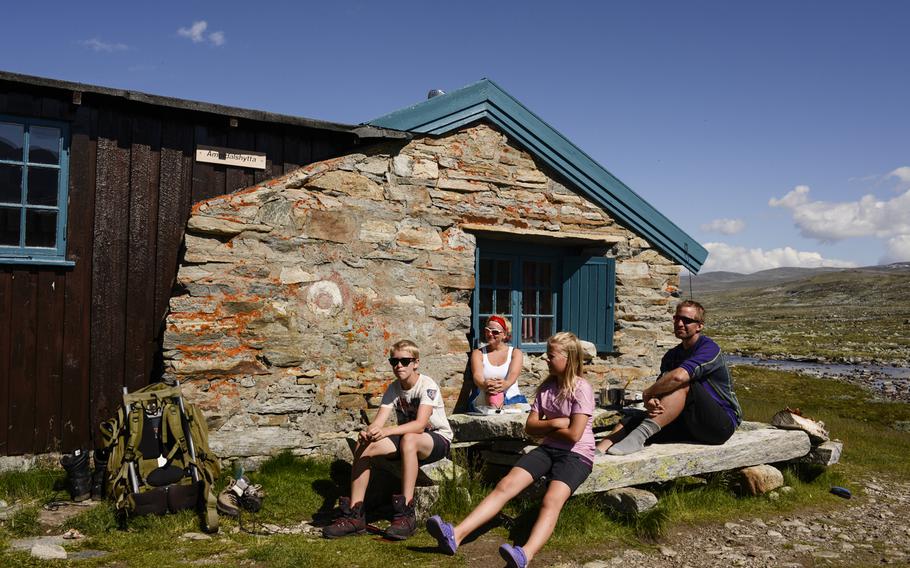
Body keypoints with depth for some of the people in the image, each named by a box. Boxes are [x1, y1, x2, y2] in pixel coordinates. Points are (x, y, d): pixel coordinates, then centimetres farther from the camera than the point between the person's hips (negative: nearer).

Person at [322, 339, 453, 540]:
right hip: (406, 439, 6)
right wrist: (368, 432, -36)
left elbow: (420, 424, -31)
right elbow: (378, 421, -11)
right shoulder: (393, 389, 1)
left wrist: (387, 431, -45)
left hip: (438, 439, -6)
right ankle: (354, 515, -14)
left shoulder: (428, 386, -17)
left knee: (408, 440, -40)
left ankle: (406, 514, -36)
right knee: (363, 446, -17)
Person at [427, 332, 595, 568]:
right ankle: (457, 534, -29)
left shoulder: (581, 389, -8)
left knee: (551, 500, -33)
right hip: (548, 449, 6)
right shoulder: (547, 386, 11)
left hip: (577, 454, -6)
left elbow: (574, 434, -16)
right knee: (506, 484, -17)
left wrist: (545, 427, -1)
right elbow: (530, 427, 8)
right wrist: (553, 423, -9)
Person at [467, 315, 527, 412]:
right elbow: (477, 375, -6)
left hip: (511, 400, 1)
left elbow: (513, 374, -8)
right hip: (483, 402, 0)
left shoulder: (515, 352, 13)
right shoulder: (478, 353, 14)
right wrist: (485, 385, -31)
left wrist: (505, 384, -32)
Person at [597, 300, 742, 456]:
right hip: (692, 424, 7)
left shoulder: (709, 348, -13)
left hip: (723, 423, -7)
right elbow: (659, 388, 0)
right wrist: (650, 402, -25)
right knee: (633, 421, -12)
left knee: (683, 385, -31)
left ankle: (640, 435, -38)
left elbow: (679, 376, -31)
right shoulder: (672, 355, 12)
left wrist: (646, 393, -17)